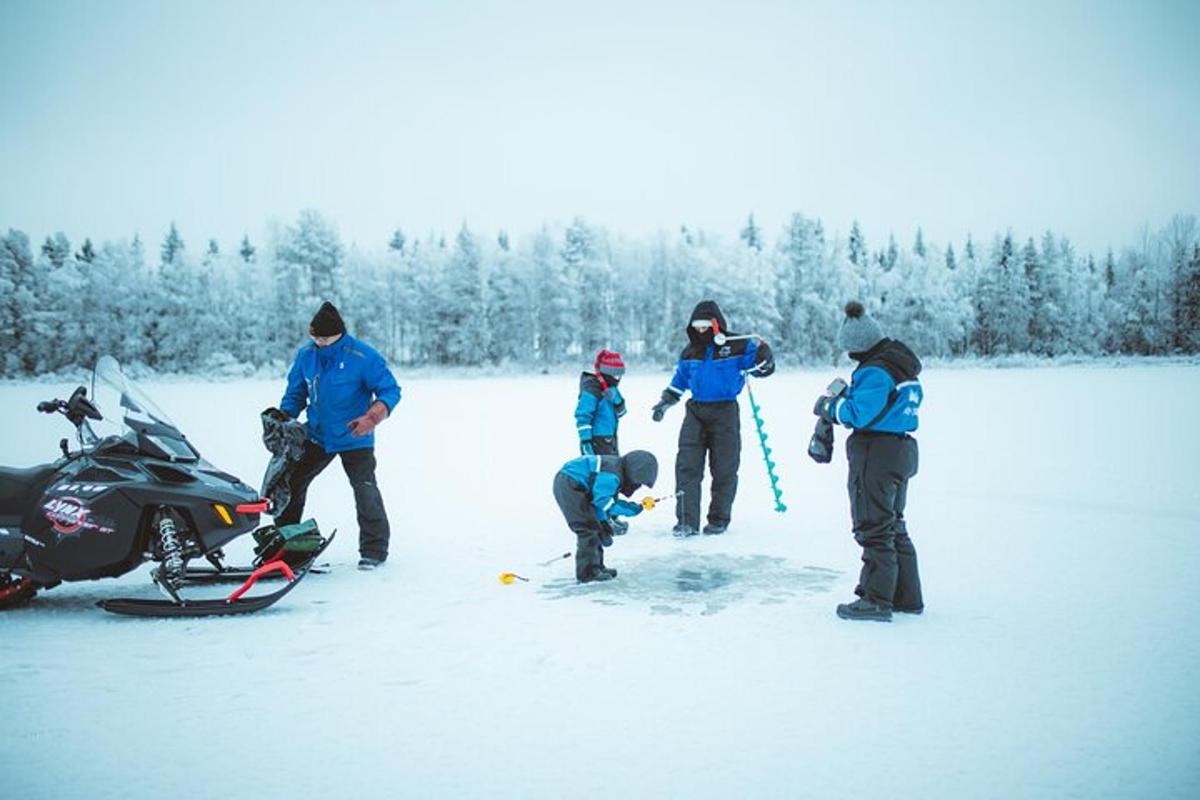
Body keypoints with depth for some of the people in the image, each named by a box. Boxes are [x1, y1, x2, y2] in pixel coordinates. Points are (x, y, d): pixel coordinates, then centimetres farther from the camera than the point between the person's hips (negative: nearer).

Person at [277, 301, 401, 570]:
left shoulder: (363, 357, -17)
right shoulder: (306, 355, 0)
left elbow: (390, 390, -15)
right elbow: (296, 392, 13)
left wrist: (372, 417, -30)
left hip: (355, 439, -5)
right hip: (317, 436, 5)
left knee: (365, 492, -10)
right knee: (290, 482, 9)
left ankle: (374, 549, 3)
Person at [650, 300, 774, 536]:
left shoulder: (737, 346, -5)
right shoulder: (690, 351, 10)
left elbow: (764, 368, -5)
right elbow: (679, 381, 23)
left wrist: (761, 349, -23)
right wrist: (665, 402, 22)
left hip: (725, 412, -3)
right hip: (696, 412, 4)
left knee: (724, 468, 5)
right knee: (687, 465, -5)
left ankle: (719, 519, 18)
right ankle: (686, 520, -2)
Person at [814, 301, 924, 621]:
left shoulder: (875, 371, -19)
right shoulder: (903, 364, 12)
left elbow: (859, 414, -24)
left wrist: (829, 405, -7)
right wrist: (847, 397, 12)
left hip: (876, 454, -10)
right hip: (903, 450, 10)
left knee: (873, 529, -1)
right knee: (894, 526, 18)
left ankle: (876, 600, 5)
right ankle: (907, 597, 25)